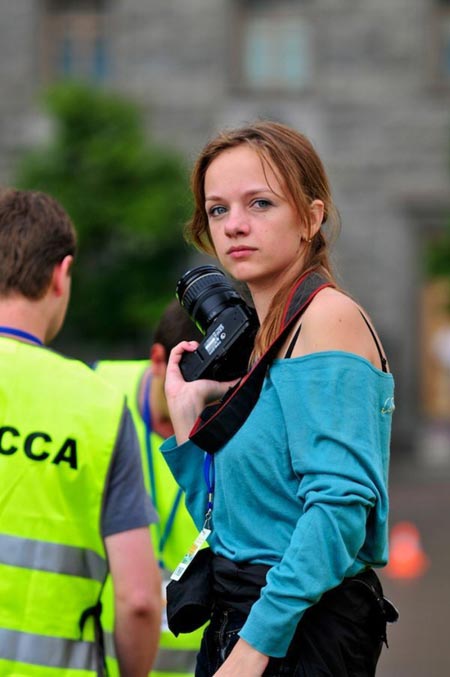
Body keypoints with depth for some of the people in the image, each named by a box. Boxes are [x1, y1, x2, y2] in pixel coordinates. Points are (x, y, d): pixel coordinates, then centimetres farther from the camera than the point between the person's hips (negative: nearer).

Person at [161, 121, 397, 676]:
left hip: (302, 630, -8)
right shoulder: (264, 336, 14)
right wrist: (187, 411, 6)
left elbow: (340, 504, -22)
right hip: (242, 619, 8)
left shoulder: (329, 317, -12)